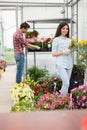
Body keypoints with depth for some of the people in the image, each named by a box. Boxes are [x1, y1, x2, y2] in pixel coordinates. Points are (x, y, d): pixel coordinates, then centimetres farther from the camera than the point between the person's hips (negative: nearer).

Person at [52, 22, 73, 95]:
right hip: (61, 64, -5)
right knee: (66, 83, -14)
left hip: (69, 64, 5)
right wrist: (63, 52, -13)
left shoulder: (69, 40, 14)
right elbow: (53, 54, -2)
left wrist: (72, 50, -3)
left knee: (66, 84, 6)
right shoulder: (56, 40, 0)